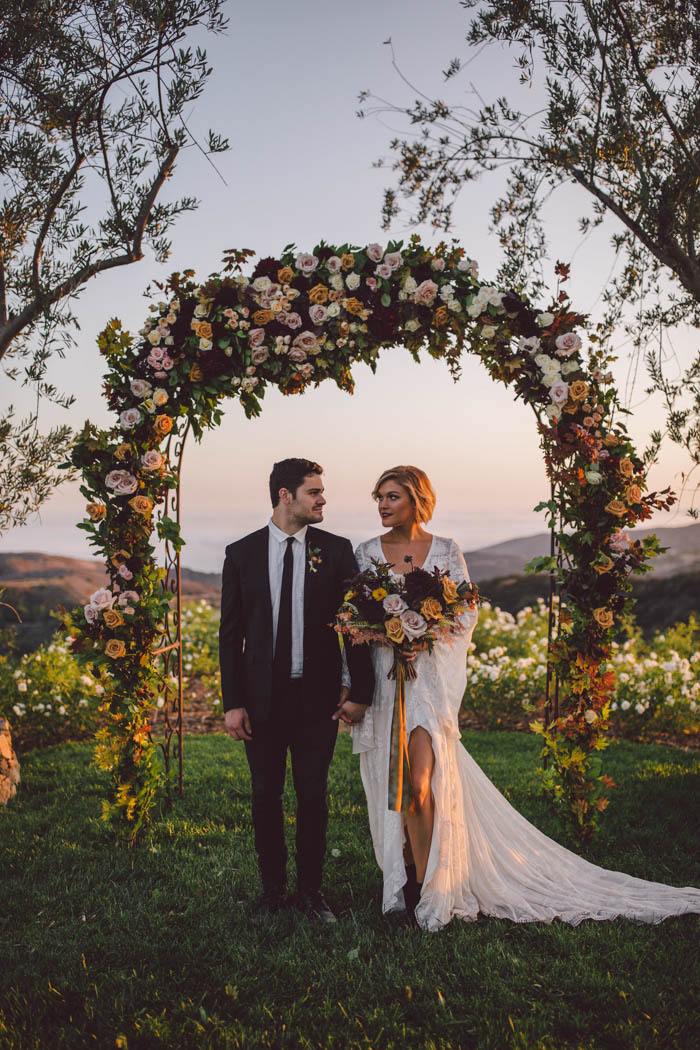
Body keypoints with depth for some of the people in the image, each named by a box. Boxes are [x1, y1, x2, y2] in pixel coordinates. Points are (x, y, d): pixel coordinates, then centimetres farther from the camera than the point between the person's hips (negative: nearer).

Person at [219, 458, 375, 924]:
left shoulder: (337, 551, 0)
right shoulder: (242, 554, 1)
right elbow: (230, 634, 1)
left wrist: (360, 690, -4)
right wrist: (233, 703, -4)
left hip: (319, 696, 0)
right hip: (262, 697, 1)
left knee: (314, 797, 8)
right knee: (266, 796, 11)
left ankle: (312, 890, 24)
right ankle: (273, 889, 28)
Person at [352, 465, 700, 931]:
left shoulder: (444, 551, 2)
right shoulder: (366, 553, 6)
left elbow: (466, 614, 0)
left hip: (428, 674, -3)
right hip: (382, 678, 3)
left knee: (419, 783, -13)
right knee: (390, 784, 7)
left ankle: (425, 887, 4)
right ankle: (403, 875, 26)